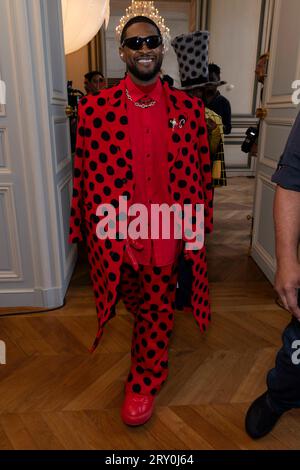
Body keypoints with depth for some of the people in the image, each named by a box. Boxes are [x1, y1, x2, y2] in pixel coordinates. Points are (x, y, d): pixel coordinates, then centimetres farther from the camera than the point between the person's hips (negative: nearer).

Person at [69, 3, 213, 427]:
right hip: (116, 232, 1)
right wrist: (85, 229, 2)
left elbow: (201, 170, 4)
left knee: (158, 308, 13)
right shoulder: (95, 108, -5)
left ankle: (145, 381, 39)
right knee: (134, 299, 24)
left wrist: (201, 220, 6)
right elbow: (85, 173, -2)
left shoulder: (189, 107, 0)